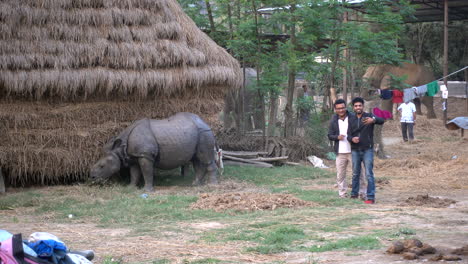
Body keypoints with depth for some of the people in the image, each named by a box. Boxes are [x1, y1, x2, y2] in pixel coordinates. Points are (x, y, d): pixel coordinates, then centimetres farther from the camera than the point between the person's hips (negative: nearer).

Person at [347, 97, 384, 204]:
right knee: (355, 174, 14)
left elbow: (381, 121, -22)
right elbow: (349, 134, 3)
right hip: (355, 150, 4)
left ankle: (371, 197, -7)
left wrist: (373, 120, -44)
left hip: (367, 150, -3)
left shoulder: (368, 116, -3)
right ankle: (354, 194, 27)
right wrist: (352, 139, -21)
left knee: (369, 174, -7)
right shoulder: (351, 119, 7)